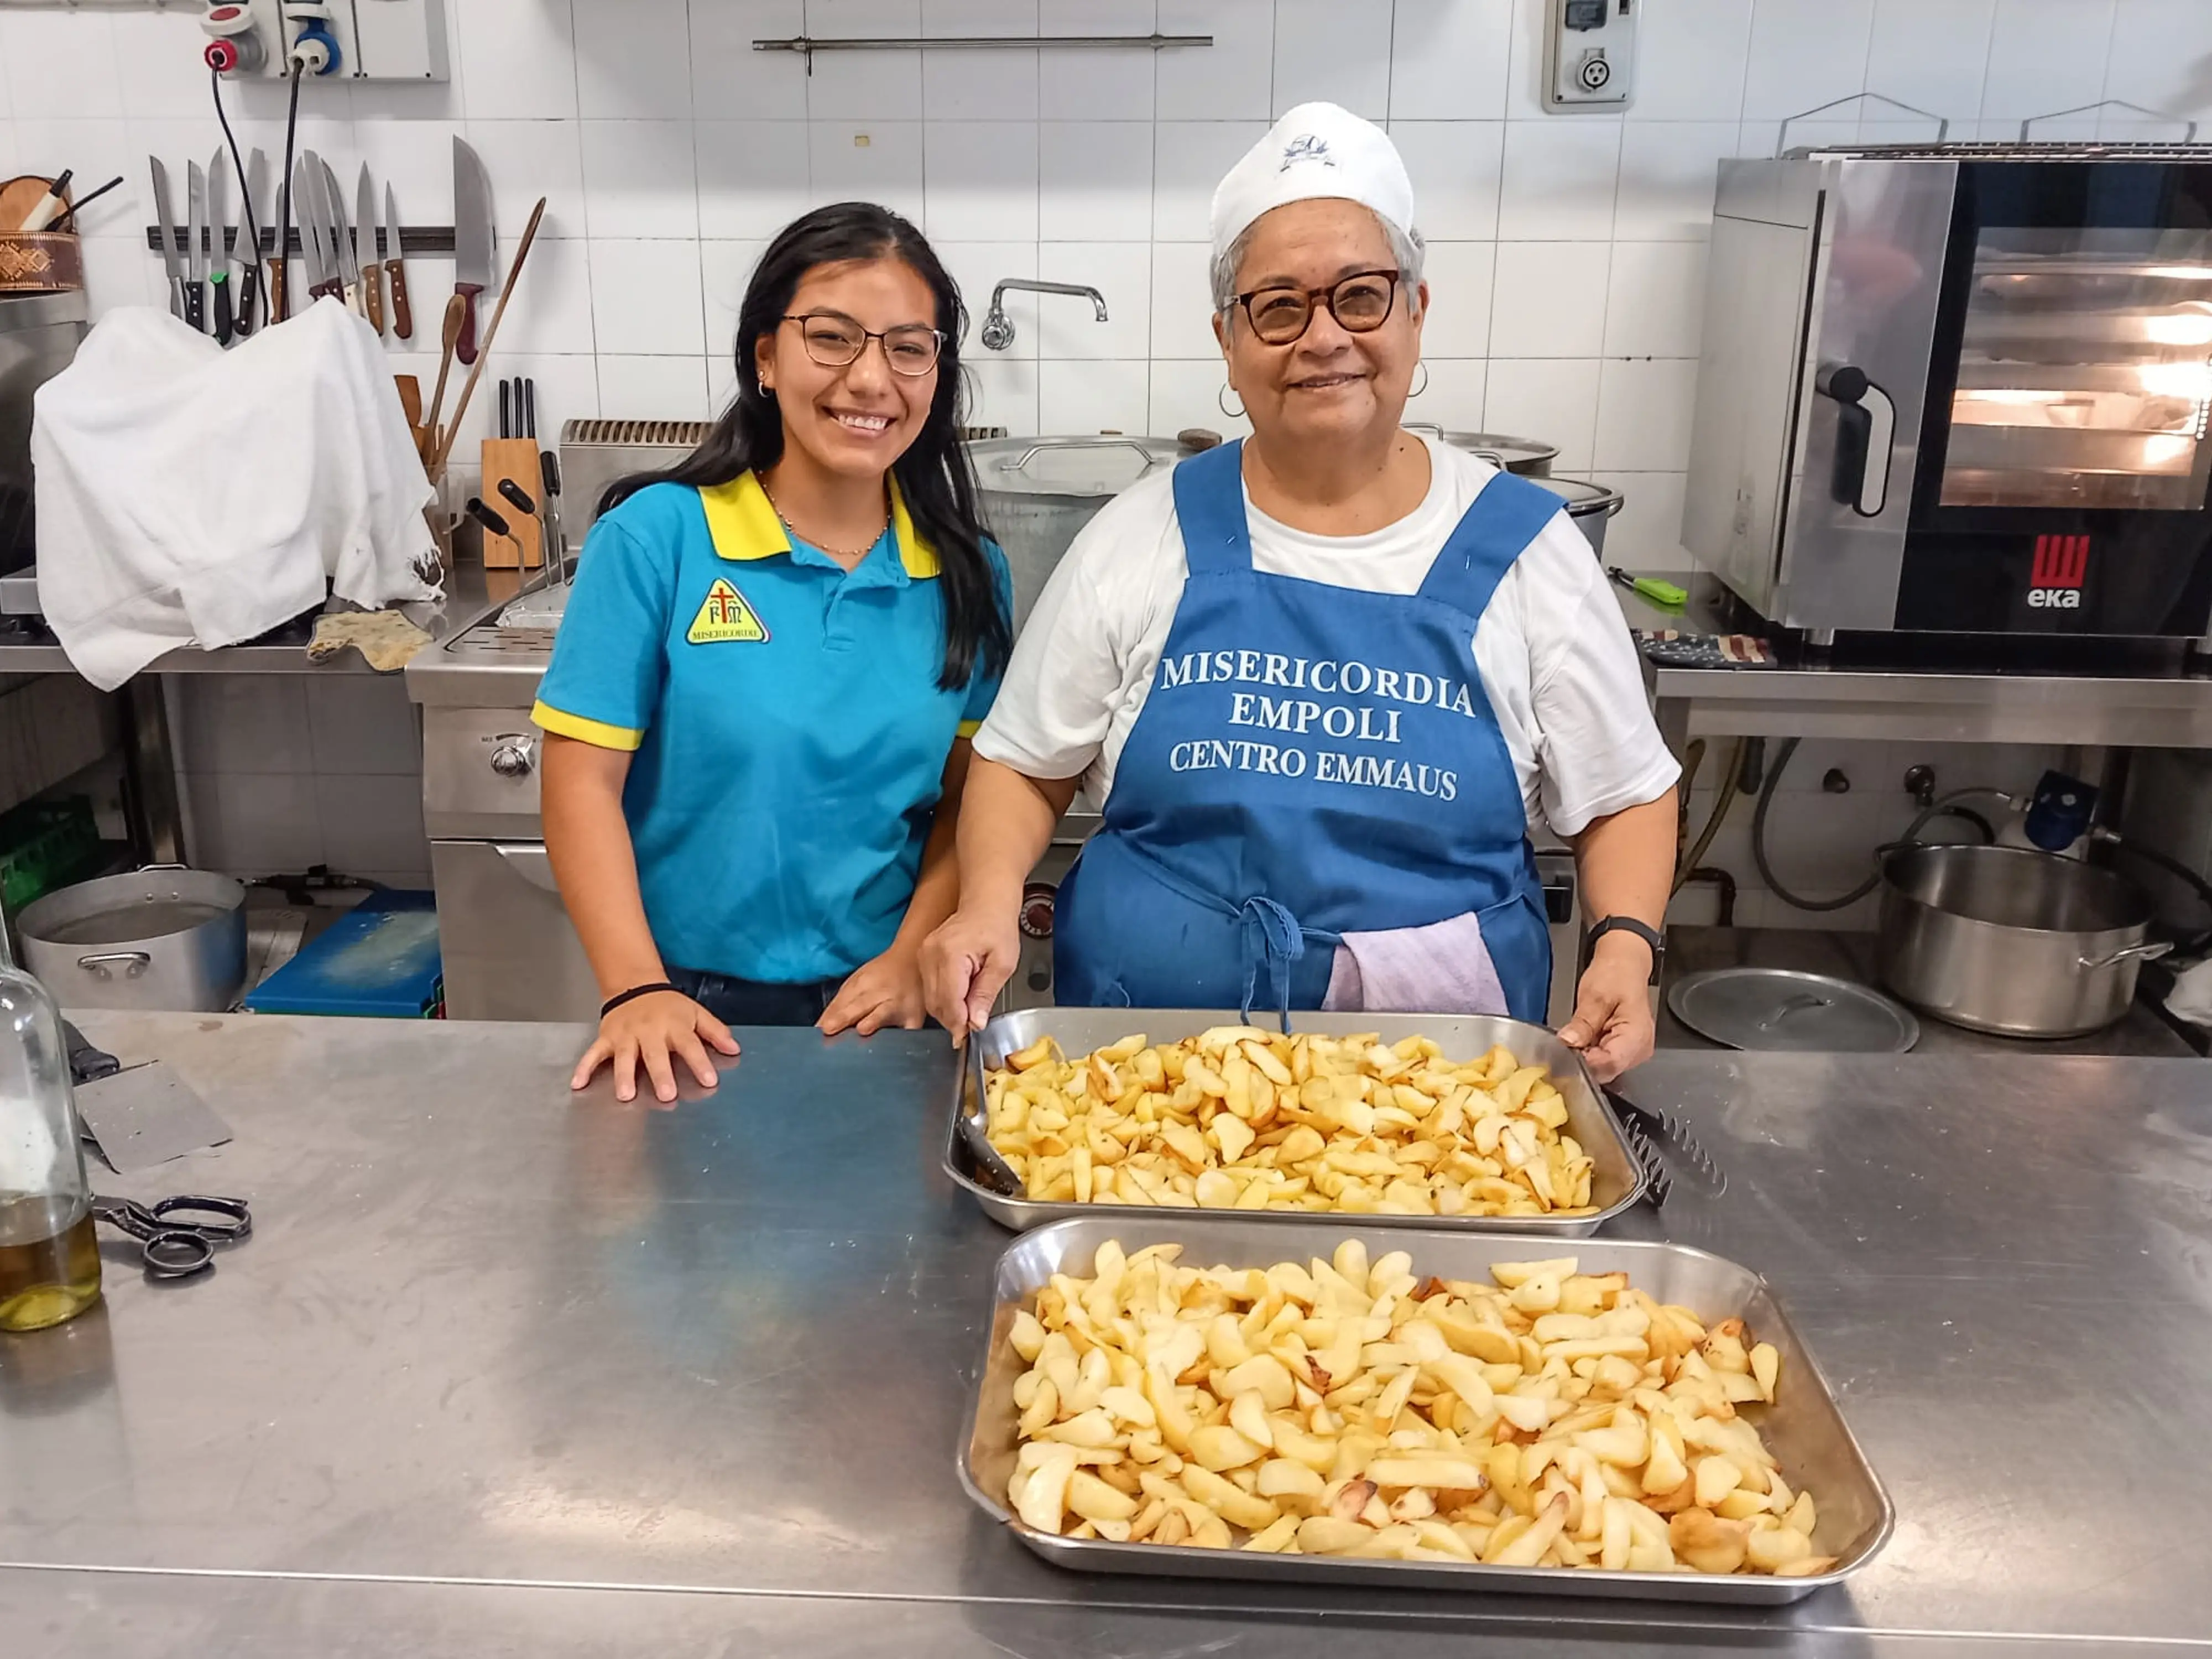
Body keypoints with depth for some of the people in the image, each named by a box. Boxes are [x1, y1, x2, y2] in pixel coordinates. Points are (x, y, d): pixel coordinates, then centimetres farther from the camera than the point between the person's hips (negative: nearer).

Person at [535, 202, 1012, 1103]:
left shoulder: (967, 573, -1)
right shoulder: (657, 535, -10)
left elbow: (968, 798, 2)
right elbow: (583, 781, -10)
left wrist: (912, 959, -11)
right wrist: (638, 990, -17)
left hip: (881, 1007, 2)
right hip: (693, 1010, -2)